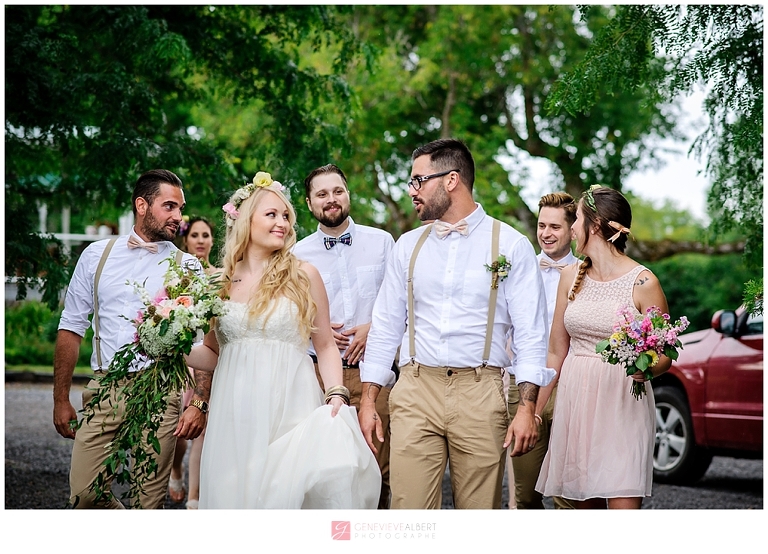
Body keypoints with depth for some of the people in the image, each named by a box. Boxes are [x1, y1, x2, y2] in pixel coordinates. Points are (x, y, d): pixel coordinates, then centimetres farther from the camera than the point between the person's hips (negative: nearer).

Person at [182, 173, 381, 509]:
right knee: (235, 494, 2)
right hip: (235, 416, 2)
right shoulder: (221, 283, 9)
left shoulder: (303, 276, 4)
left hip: (290, 409, -2)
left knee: (286, 492, -8)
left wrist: (336, 395, -9)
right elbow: (214, 354, 15)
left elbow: (325, 346, 5)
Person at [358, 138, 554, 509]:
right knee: (409, 510, -5)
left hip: (480, 395, -2)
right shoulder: (408, 246, 13)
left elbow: (530, 333, -1)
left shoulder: (510, 245, 2)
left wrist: (527, 408, -10)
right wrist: (368, 401, 8)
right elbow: (385, 326, 15)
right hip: (415, 392, 3)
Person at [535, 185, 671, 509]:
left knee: (622, 503, -13)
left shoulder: (642, 283, -6)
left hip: (623, 406, -5)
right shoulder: (571, 277, 10)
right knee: (584, 504, 6)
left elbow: (665, 355, -1)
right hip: (574, 403, 5)